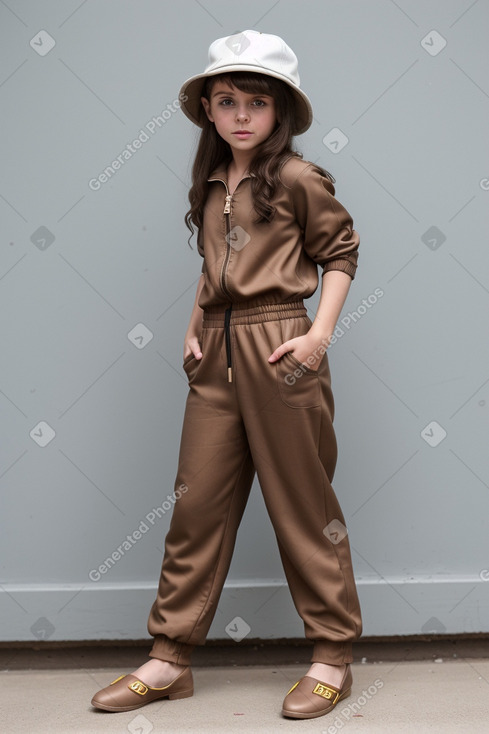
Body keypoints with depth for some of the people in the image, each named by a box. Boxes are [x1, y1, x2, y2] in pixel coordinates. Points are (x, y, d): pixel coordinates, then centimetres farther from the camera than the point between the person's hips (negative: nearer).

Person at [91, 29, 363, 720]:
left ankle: (333, 657, 17)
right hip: (215, 358, 6)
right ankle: (170, 660, 16)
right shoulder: (211, 185, 14)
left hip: (278, 352, -6)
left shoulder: (297, 178, -4)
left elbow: (341, 251, 2)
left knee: (303, 508, 3)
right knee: (197, 503, 6)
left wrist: (320, 335, -7)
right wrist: (194, 329, 10)